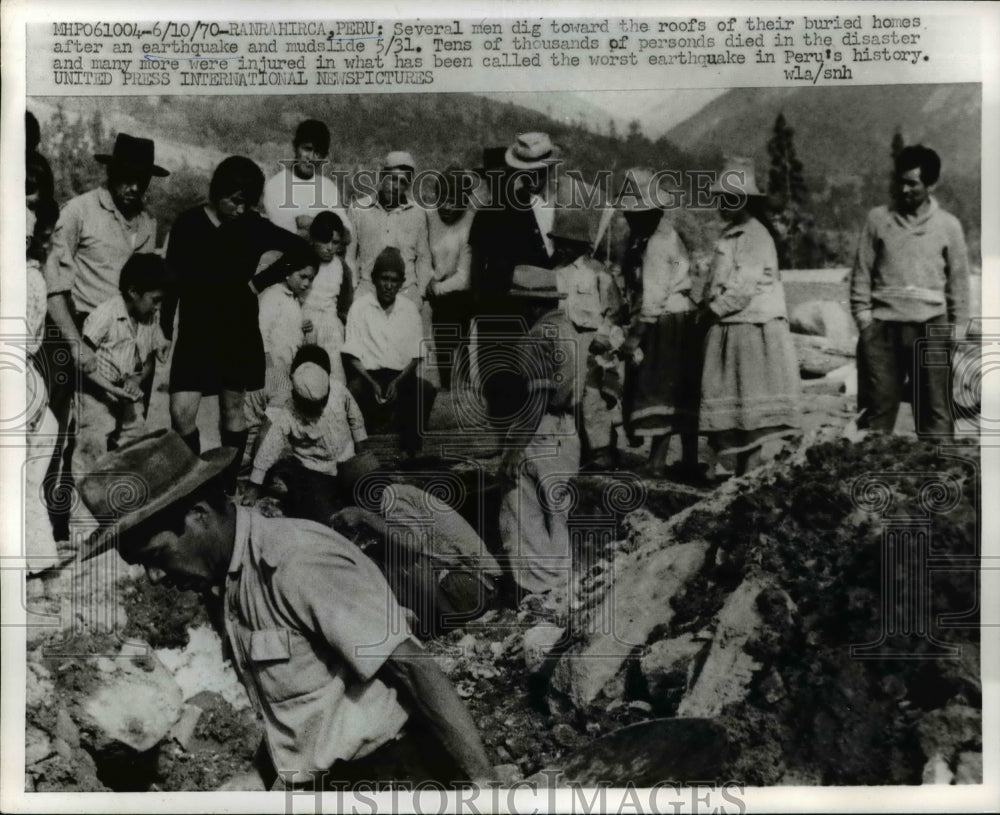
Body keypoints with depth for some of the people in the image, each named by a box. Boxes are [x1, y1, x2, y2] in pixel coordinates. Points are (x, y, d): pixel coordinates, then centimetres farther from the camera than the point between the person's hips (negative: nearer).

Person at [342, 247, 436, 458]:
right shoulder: (360, 306, 0)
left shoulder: (410, 309, 6)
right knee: (353, 391, -36)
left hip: (400, 375, 2)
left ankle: (409, 451, -15)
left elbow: (416, 356, 6)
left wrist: (398, 381, -12)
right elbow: (352, 356, -3)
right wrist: (372, 383, -17)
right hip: (368, 374, -2)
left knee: (426, 390, -29)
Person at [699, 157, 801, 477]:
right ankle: (742, 471, 17)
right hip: (727, 330, 9)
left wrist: (713, 308, -10)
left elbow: (744, 286, -18)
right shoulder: (728, 235, 17)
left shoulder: (755, 236, -11)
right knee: (731, 409, 10)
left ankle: (752, 471, -1)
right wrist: (708, 307, 7)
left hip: (752, 330, -9)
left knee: (751, 411, -5)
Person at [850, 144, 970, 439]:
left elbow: (958, 281, 10)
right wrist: (863, 318, 0)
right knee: (877, 407, 0)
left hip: (930, 328, 0)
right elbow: (861, 273, 7)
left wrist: (957, 329, 6)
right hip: (883, 326, 0)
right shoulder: (878, 219, 7)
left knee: (936, 410, 1)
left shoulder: (948, 225, 8)